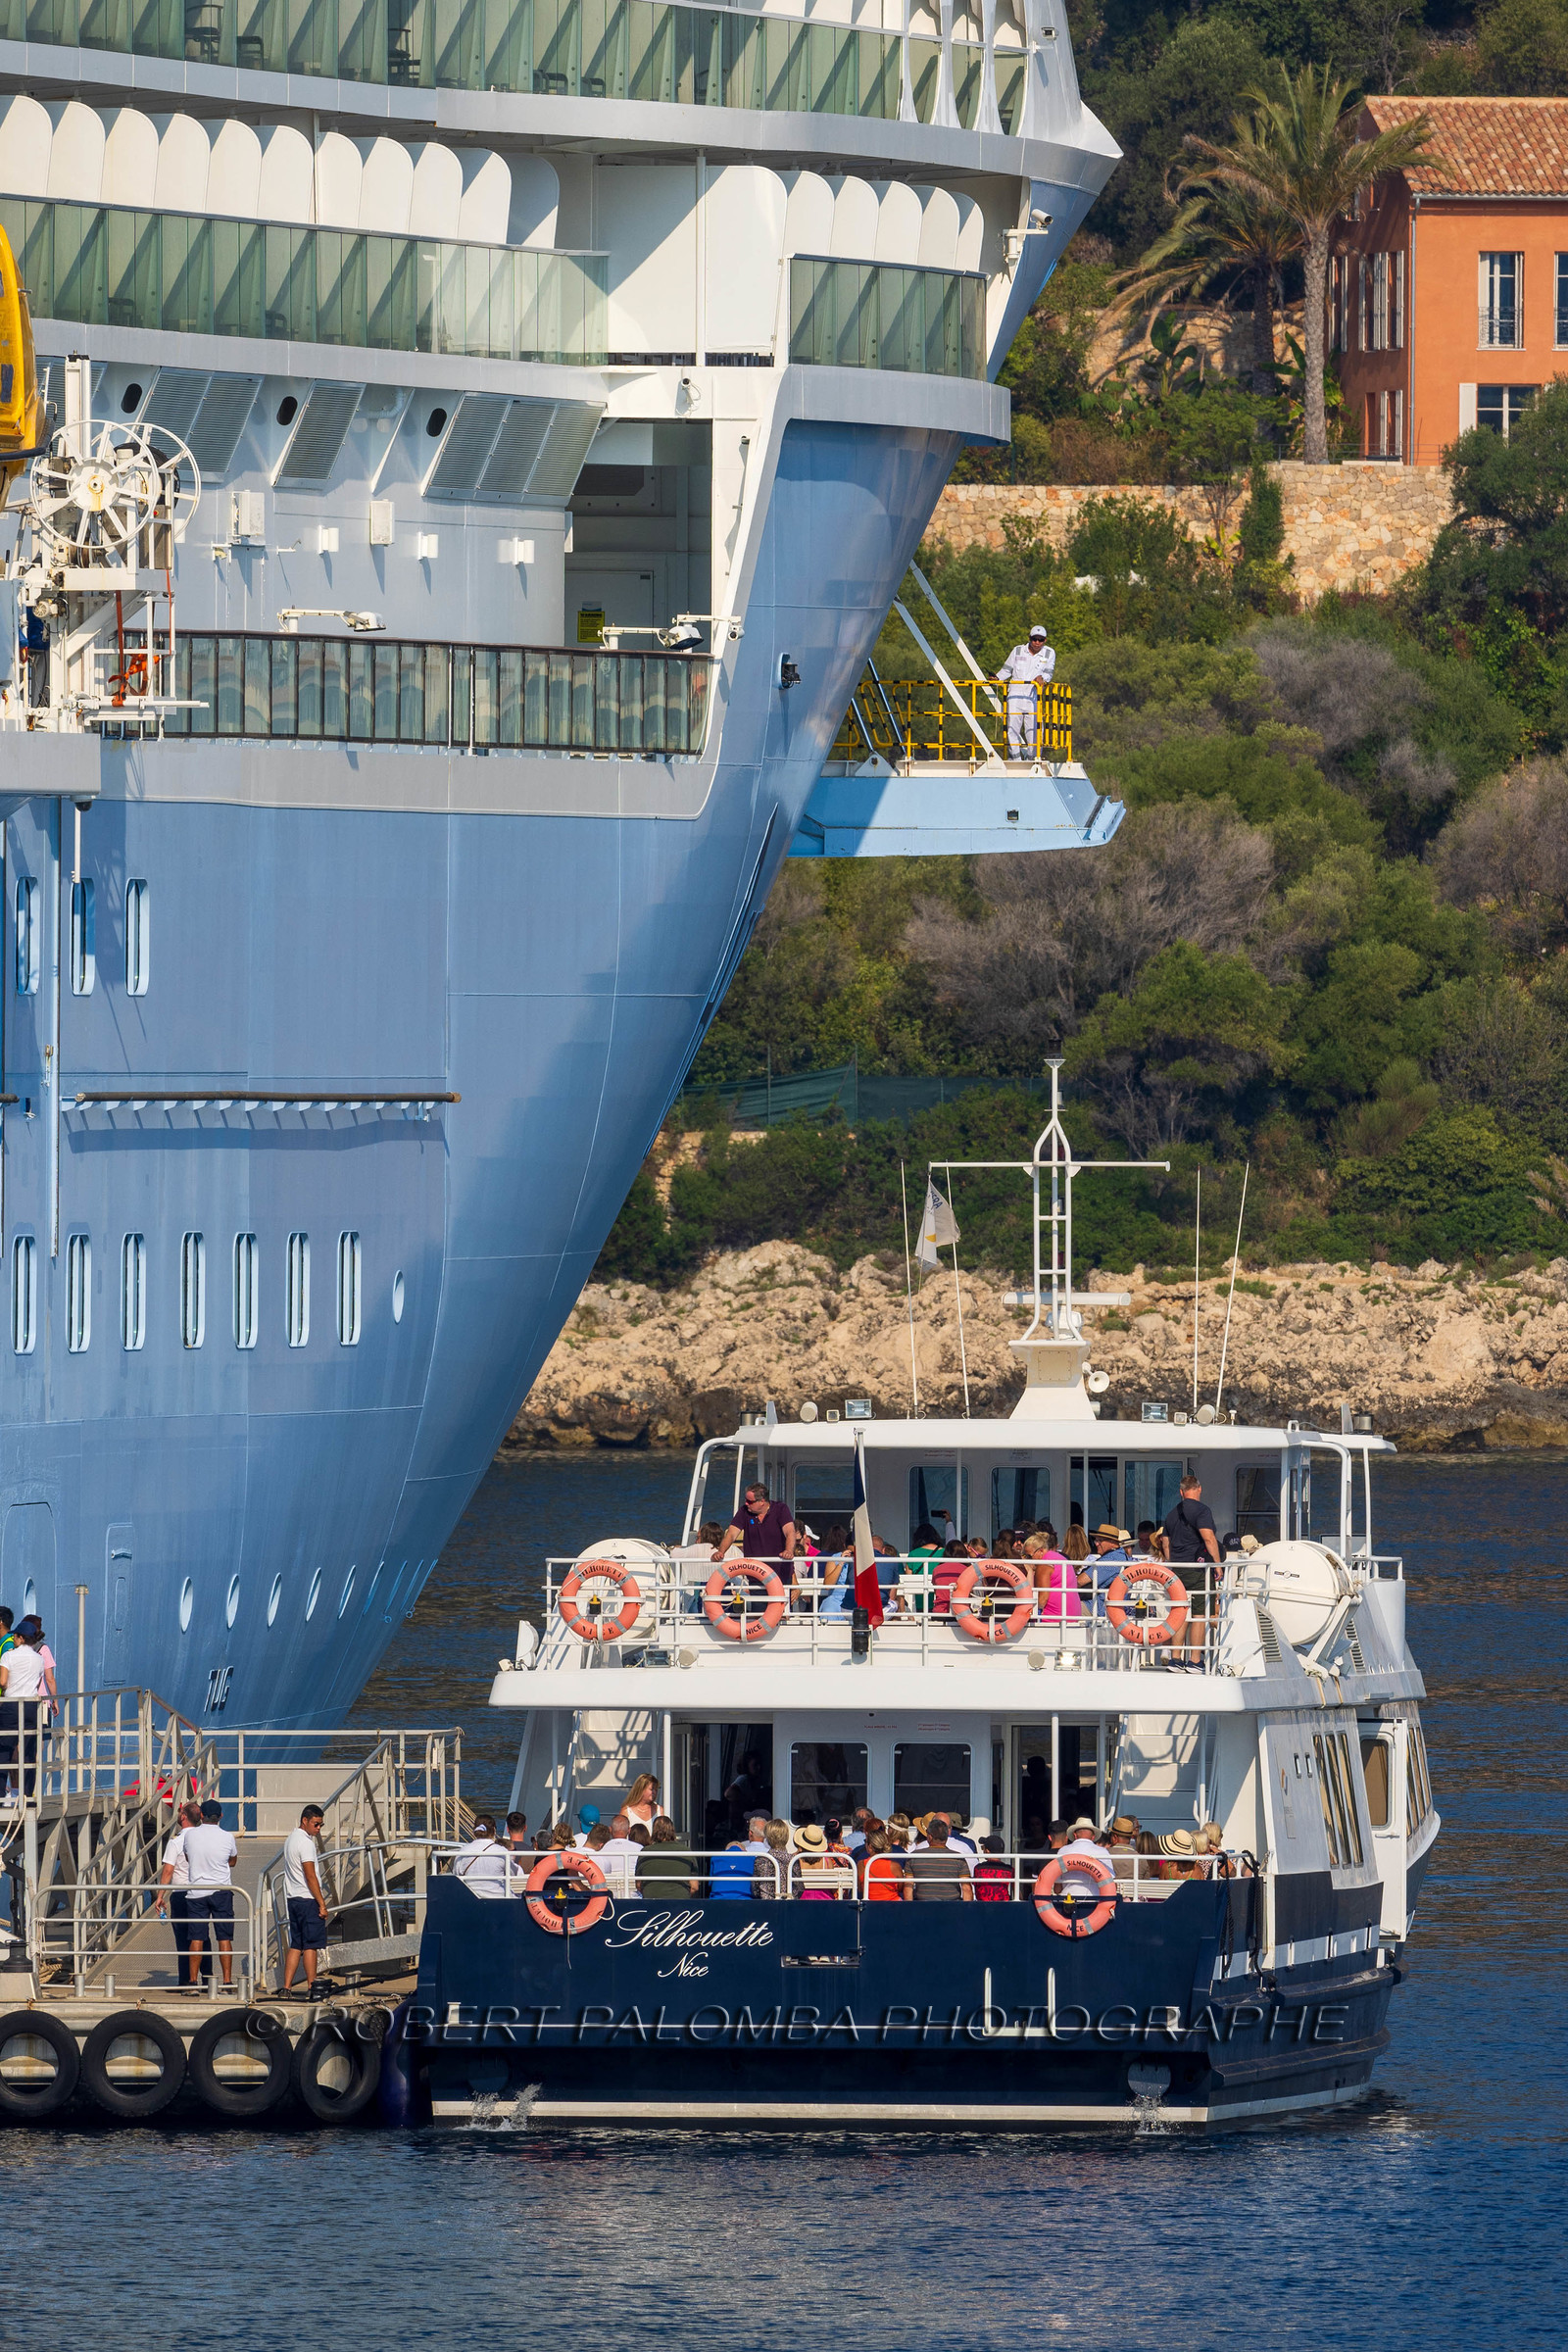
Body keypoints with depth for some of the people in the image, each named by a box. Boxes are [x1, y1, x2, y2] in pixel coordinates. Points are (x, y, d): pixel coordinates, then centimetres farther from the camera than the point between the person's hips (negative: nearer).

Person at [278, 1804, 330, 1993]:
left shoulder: (290, 1840, 15)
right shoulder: (305, 1842, -14)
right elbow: (310, 1876, -17)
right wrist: (322, 1903, -14)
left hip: (292, 1899, 9)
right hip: (308, 1899, -9)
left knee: (295, 1945, 9)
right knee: (310, 1945, -4)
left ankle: (286, 1986, 5)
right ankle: (311, 1988, -3)